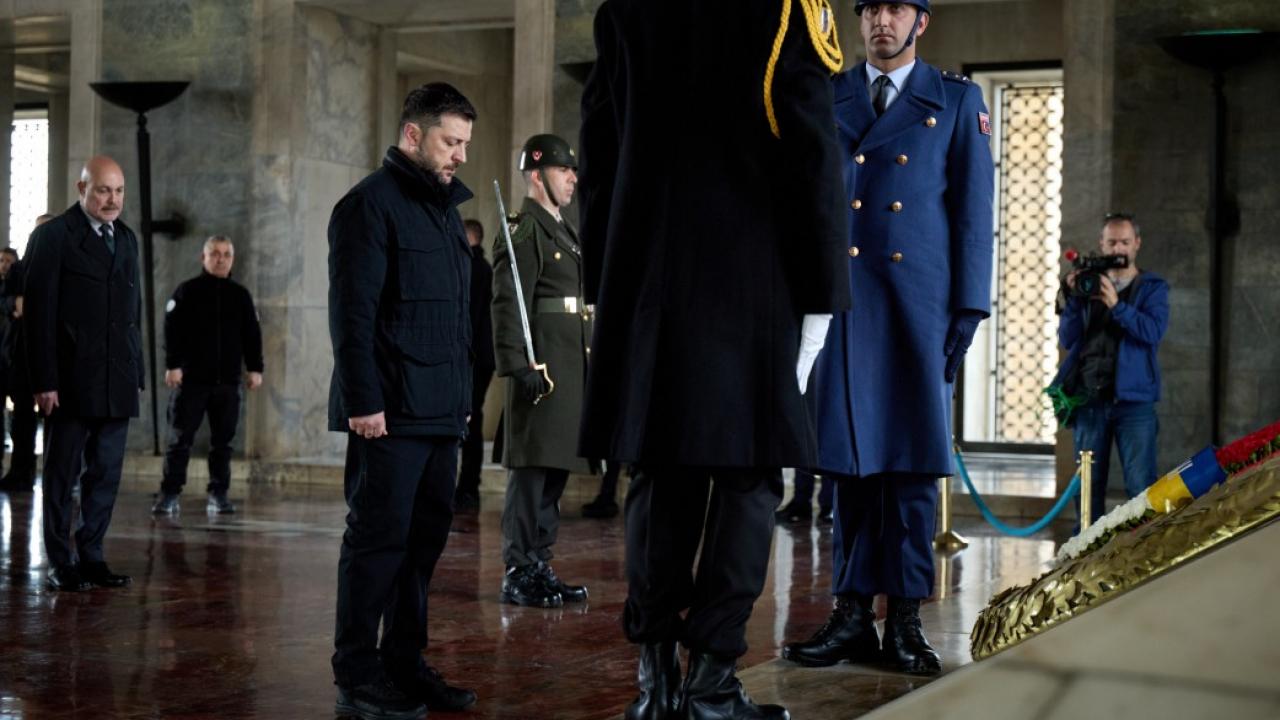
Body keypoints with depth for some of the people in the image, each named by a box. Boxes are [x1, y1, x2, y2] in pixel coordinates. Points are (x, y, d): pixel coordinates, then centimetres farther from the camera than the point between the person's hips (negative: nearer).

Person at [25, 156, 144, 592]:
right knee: (63, 473, 3)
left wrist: (138, 372, 10)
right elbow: (38, 311, -8)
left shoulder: (126, 239, 14)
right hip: (71, 379, -5)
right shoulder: (54, 236, -4)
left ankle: (91, 557, 15)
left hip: (118, 381, 5)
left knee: (106, 474, 7)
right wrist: (44, 380, -13)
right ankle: (61, 564, 10)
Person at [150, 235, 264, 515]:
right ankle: (169, 495, 2)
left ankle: (218, 494, 11)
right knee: (180, 438, -2)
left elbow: (251, 335, 13)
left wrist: (254, 368, 6)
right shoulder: (187, 291, 2)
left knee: (222, 441, 5)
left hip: (228, 380, 3)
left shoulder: (241, 295, 11)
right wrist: (173, 365, -11)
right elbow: (172, 331, -3)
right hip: (191, 378, -3)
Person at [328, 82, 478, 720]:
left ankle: (404, 665, 20)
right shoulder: (371, 204, -7)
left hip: (440, 412, 9)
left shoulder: (445, 208, 19)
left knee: (425, 537, 11)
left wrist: (462, 392, 18)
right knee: (379, 539, -5)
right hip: (391, 414, -8)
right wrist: (363, 400, -19)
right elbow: (351, 310, -14)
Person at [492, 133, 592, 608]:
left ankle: (540, 566, 18)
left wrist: (586, 372, 22)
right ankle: (518, 575, -2)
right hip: (542, 372, -9)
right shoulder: (523, 234, -9)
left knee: (554, 472, 12)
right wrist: (520, 368, -23)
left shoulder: (564, 233, 21)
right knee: (531, 473, -6)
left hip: (571, 374, 10)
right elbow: (508, 306, -17)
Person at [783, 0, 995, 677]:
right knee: (849, 453, 1)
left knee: (911, 458, -1)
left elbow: (974, 209, 4)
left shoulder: (957, 101, 8)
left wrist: (968, 309, -3)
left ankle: (905, 618, 4)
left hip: (921, 300, -1)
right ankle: (853, 613, 6)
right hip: (841, 296, 2)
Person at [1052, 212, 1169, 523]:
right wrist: (1074, 298, -10)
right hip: (1088, 400, 3)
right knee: (1088, 485, 7)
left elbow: (1154, 331, -11)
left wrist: (1116, 305, -23)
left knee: (1141, 486, -10)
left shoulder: (1152, 287, 8)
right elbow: (1067, 338, 5)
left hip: (1132, 399, -3)